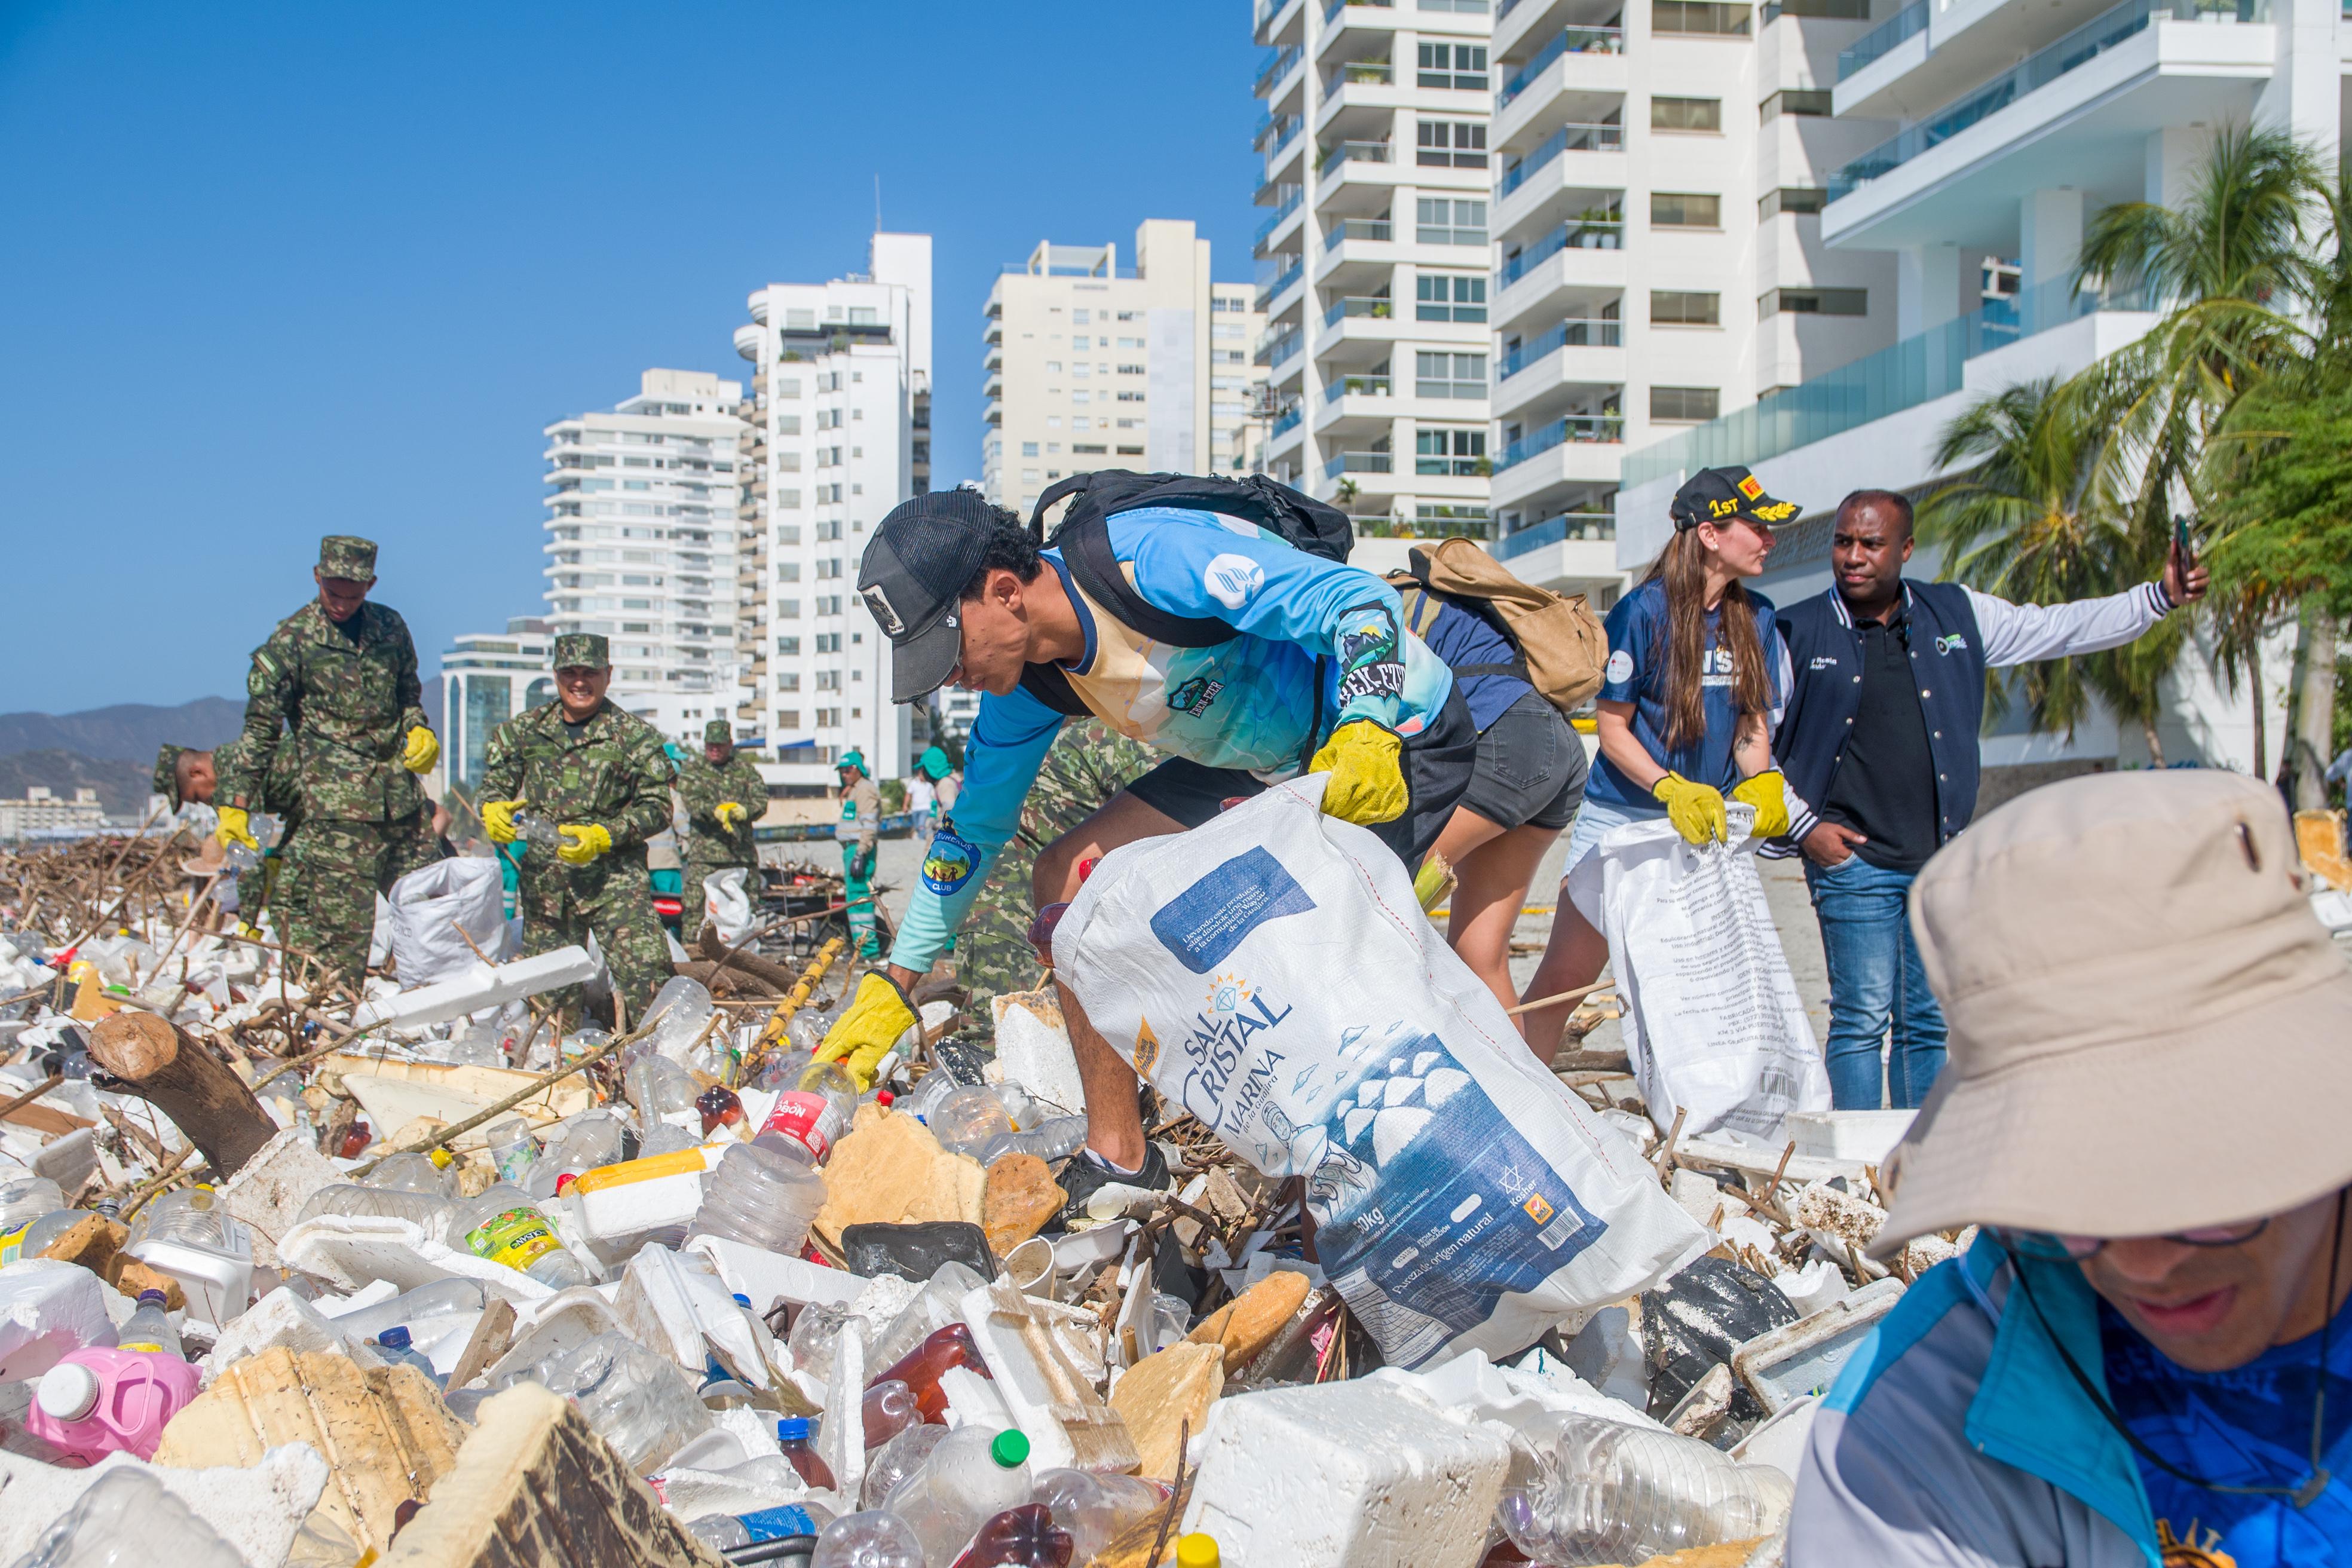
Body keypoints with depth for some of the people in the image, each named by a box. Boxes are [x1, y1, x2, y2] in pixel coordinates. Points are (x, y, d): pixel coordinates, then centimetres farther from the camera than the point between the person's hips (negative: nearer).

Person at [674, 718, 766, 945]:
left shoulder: (745, 768, 14)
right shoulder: (691, 769, 9)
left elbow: (761, 800, 4)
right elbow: (692, 801, -7)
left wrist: (743, 811, -18)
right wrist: (716, 812, -27)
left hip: (742, 852, 3)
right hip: (704, 852, -2)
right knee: (695, 905, -9)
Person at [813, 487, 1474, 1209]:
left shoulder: (1152, 558, -32)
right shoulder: (1025, 689, -7)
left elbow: (1361, 598, -33)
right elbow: (975, 829, 6)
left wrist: (1364, 734, -49)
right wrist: (895, 985, 6)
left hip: (1399, 727, -8)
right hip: (1260, 760, 8)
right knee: (1068, 878, -2)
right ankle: (1119, 1158, 5)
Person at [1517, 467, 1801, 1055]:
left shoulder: (1756, 617, 7)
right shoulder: (1643, 610, -10)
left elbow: (1754, 722, 12)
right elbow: (1611, 726, -8)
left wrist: (1759, 784, -9)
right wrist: (1673, 790, -21)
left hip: (1706, 825, 5)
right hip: (1622, 817, -5)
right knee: (1562, 979, -5)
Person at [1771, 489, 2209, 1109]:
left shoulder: (1957, 615, 9)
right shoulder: (1797, 632, 0)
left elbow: (2060, 628, 15)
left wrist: (2160, 597, 8)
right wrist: (1802, 827, -4)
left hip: (1941, 863, 4)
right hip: (1853, 861, -3)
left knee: (1929, 1025, 8)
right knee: (1862, 1019, -7)